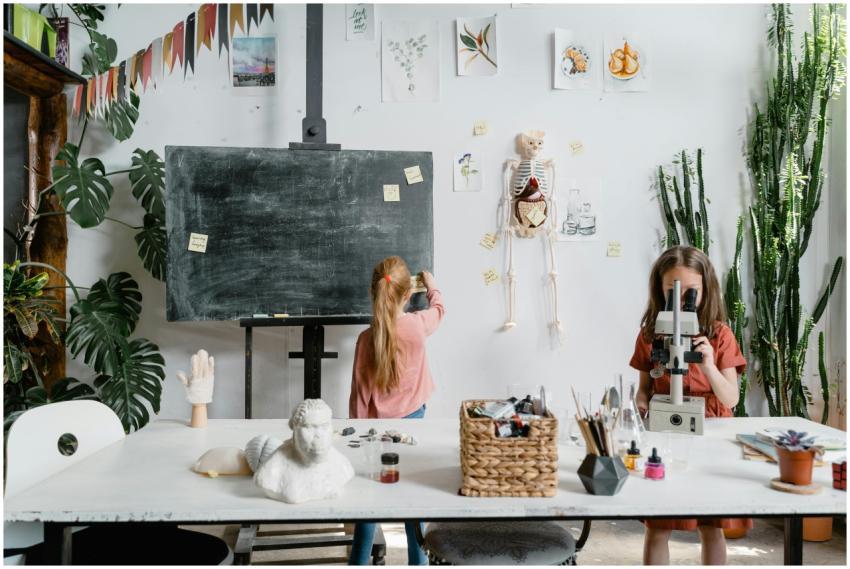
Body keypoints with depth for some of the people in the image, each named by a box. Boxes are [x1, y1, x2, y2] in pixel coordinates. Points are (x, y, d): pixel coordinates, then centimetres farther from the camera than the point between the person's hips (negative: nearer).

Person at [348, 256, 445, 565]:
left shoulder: (367, 338, -15)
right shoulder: (418, 325, -13)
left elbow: (359, 394, -8)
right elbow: (439, 308, 12)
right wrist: (432, 286, 32)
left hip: (378, 427, -1)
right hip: (411, 421, 1)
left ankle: (359, 562, 25)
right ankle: (418, 561, 26)